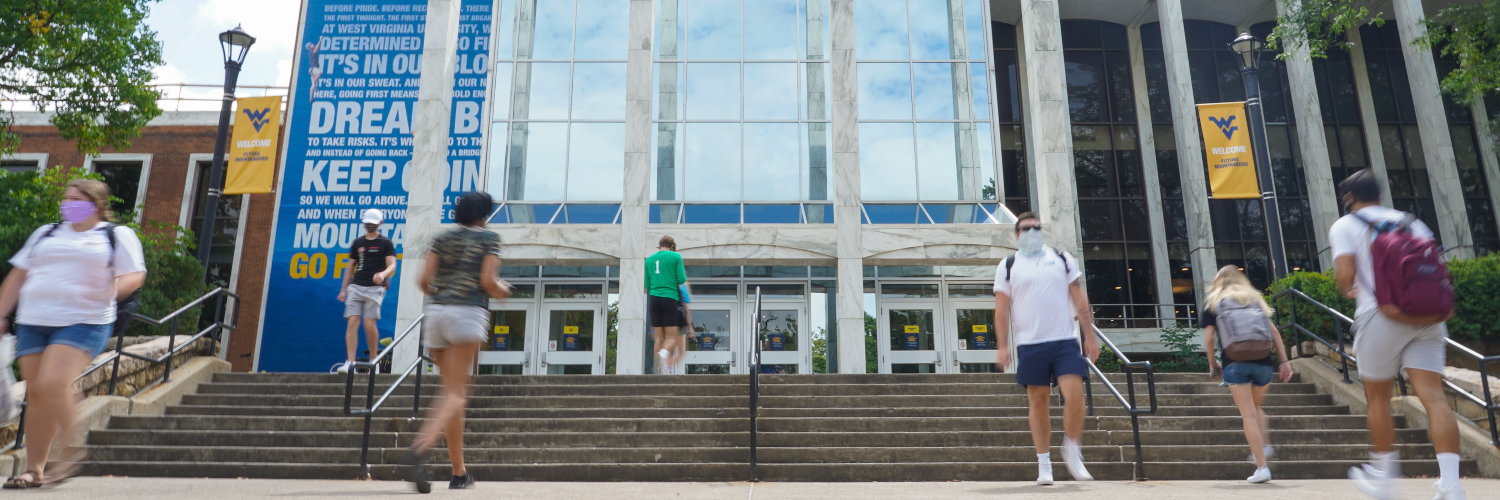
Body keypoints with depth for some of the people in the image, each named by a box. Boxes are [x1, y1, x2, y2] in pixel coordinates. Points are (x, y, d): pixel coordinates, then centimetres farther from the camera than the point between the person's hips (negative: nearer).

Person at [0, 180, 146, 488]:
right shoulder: (45, 234, 21)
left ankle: (71, 448, -3)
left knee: (53, 384, -21)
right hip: (33, 322, 5)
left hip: (84, 322, -5)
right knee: (35, 393, 4)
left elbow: (135, 275, -1)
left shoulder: (117, 235, 7)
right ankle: (34, 469, 10)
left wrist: (113, 289, -22)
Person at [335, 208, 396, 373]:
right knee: (352, 322, -7)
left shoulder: (386, 243, 6)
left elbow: (392, 265, -3)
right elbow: (350, 267, 20)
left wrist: (383, 274, -25)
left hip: (374, 288, -4)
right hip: (355, 286, 4)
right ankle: (350, 362, -10)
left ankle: (374, 361, 9)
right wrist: (343, 289, 13)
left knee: (370, 324, -7)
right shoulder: (357, 243, 18)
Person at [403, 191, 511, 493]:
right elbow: (488, 282, -5)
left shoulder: (443, 239, 17)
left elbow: (424, 281, 8)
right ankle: (419, 448, -35)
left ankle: (459, 473, 12)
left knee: (454, 389, 11)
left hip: (436, 312, 5)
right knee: (455, 394, -9)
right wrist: (504, 291, 15)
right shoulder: (489, 239, 6)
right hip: (468, 313, -5)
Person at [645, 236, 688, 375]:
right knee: (671, 336, -1)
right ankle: (664, 352, -32)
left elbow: (647, 284, 13)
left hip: (653, 299, 4)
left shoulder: (649, 259, 12)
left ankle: (662, 370, 4)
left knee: (659, 336, 8)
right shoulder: (676, 257, 1)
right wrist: (684, 276, 18)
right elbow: (681, 279, -3)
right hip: (670, 298, -4)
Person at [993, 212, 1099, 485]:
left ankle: (1072, 452, 13)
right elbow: (1002, 307, 2)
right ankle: (1044, 464, 14)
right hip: (1030, 344, -1)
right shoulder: (1008, 266, 6)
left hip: (1065, 341, 1)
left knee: (1075, 396, -10)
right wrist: (1002, 345, -4)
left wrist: (1090, 335, 4)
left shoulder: (1062, 259, 10)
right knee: (1039, 403, 4)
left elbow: (1079, 299, 9)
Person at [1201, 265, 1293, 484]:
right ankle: (1264, 445, 8)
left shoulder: (1212, 301, 12)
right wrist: (1284, 361, 11)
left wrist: (1212, 363, 17)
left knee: (1248, 414, -3)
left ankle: (1261, 467, -6)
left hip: (1235, 362, -3)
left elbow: (1209, 338, 4)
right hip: (1263, 361, 3)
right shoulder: (1254, 297, 20)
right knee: (1257, 406, 25)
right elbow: (1273, 331, 11)